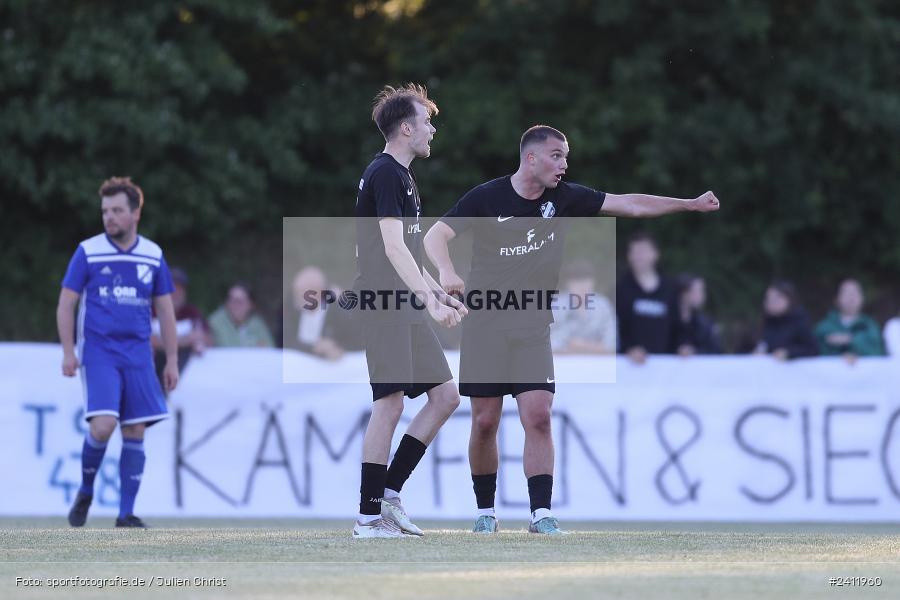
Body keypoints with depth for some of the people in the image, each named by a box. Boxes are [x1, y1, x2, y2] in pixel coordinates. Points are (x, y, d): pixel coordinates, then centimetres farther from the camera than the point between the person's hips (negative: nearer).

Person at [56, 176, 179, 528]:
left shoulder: (153, 256, 7)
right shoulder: (88, 252, -1)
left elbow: (165, 311, 13)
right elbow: (66, 305, 2)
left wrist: (172, 361, 9)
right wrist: (68, 352, -7)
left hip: (137, 354, 3)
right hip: (98, 350, -3)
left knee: (135, 431, -1)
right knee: (103, 425, -18)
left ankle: (126, 514, 5)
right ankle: (85, 492, 7)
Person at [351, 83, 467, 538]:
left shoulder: (402, 176, 20)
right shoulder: (385, 175, -12)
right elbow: (393, 248, -21)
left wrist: (439, 294, 26)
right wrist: (430, 301, -26)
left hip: (406, 305, 10)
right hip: (383, 303, -10)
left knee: (446, 395, 7)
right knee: (390, 403, -10)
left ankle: (389, 495, 10)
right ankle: (369, 516, -6)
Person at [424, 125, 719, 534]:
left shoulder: (565, 198, 3)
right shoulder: (486, 198, -6)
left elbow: (628, 204, 4)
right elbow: (435, 235, -9)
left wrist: (690, 205, 0)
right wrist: (447, 271, -30)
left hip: (533, 327, 2)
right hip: (484, 324, -2)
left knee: (538, 416, -10)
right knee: (485, 422, -1)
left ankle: (541, 513, -9)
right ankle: (486, 511, 13)